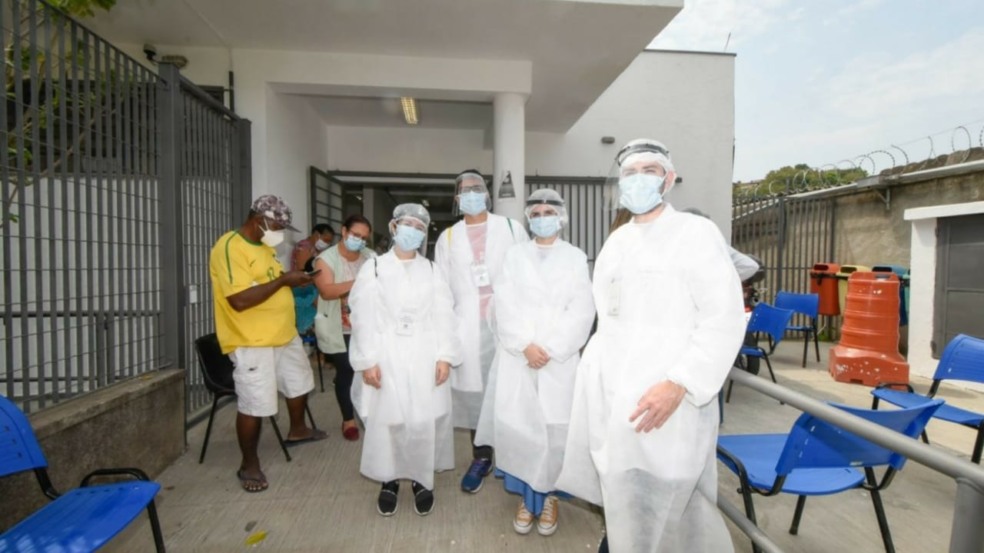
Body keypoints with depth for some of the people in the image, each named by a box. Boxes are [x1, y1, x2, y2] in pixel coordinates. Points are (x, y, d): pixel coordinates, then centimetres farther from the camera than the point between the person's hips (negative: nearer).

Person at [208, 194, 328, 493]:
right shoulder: (229, 248, -19)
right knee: (254, 405, 0)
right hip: (251, 342, -10)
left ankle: (297, 430, 47)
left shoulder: (264, 245, 11)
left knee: (299, 381, 24)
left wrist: (292, 279, 6)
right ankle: (249, 465, 21)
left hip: (284, 335, 10)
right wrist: (282, 280, -23)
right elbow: (241, 300, -28)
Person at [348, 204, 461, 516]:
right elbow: (363, 318, -1)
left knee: (425, 420, 3)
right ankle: (390, 480, 26)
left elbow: (444, 317, 3)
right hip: (387, 358, -1)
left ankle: (422, 480, 24)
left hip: (425, 357, 1)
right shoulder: (373, 268, 4)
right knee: (387, 420, 5)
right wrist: (368, 361, -8)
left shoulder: (432, 271, 9)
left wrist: (445, 357, -6)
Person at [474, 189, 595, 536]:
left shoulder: (576, 258, 7)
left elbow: (581, 312, -2)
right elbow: (505, 306, 1)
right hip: (517, 357, 1)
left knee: (556, 428, -1)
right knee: (518, 425, 1)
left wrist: (549, 350, -11)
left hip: (559, 359, -1)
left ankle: (549, 497, 22)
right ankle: (526, 496, 22)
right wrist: (525, 345, -11)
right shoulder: (514, 255, 11)